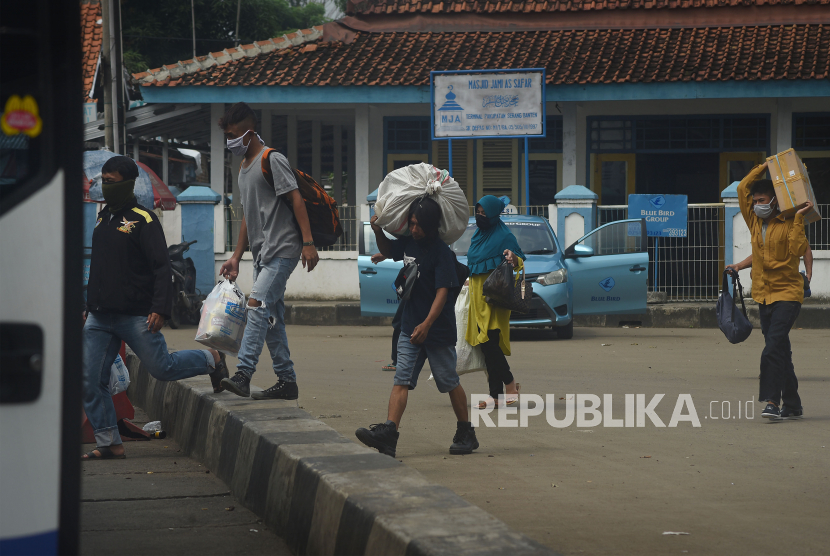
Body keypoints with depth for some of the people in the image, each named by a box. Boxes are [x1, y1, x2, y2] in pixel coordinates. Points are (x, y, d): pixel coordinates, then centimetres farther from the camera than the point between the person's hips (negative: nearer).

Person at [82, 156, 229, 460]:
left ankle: (210, 360, 26)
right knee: (89, 381, -2)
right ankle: (109, 443, 4)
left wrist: (160, 309, -21)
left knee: (162, 368, -1)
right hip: (99, 318, 7)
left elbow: (161, 267, -12)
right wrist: (89, 306, 23)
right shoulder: (103, 218, 15)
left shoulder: (143, 219, -8)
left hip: (135, 317, -7)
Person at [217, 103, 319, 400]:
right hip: (262, 253, 10)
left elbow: (296, 199, -13)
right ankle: (287, 381, 13)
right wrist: (236, 257, 21)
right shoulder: (244, 167, 19)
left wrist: (308, 243, -20)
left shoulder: (272, 160, -8)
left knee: (258, 304, -20)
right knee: (272, 317, 8)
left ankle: (243, 374, -29)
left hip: (282, 249, -10)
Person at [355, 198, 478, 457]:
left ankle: (466, 433, 20)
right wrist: (378, 231, 8)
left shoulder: (442, 253, -14)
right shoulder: (408, 244, 7)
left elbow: (442, 292, -20)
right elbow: (388, 250, 29)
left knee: (450, 382, 6)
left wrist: (427, 324, -30)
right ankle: (388, 433, -18)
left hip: (438, 331, -6)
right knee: (401, 380, -7)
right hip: (410, 328, 6)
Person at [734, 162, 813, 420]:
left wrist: (798, 219, -21)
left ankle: (771, 401, -23)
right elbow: (743, 188, 8)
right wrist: (764, 166, 8)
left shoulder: (788, 224, -5)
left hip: (787, 294, -6)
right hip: (764, 295, 6)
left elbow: (798, 250, -20)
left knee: (773, 348, -19)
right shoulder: (755, 222, 10)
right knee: (780, 352, 10)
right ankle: (792, 406, 15)